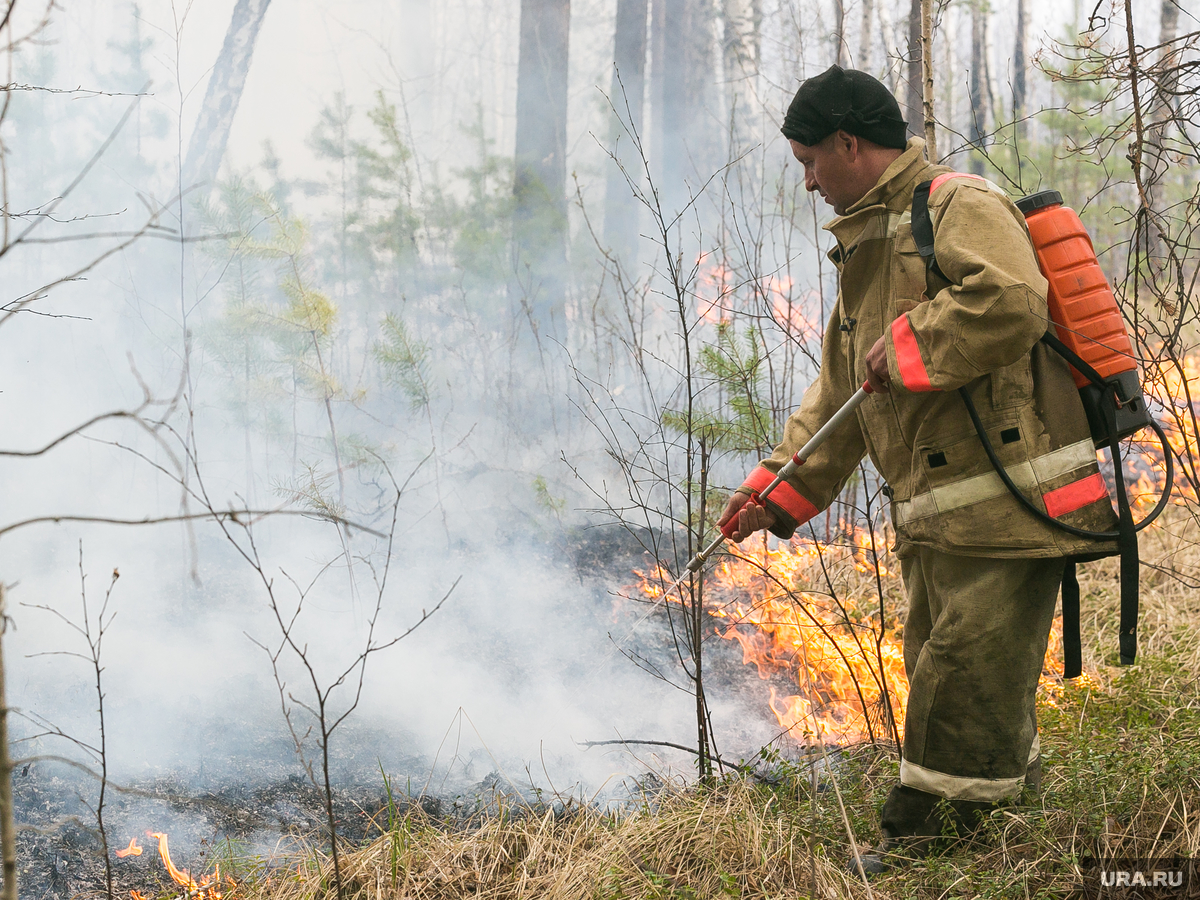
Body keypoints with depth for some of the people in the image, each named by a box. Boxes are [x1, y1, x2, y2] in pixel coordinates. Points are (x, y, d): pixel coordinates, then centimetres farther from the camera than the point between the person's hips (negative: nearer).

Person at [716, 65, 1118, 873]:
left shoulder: (960, 205, -9)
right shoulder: (868, 247, 22)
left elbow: (1010, 303, -30)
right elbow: (840, 393, 25)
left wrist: (905, 349, -17)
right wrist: (782, 488, 19)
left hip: (1008, 497, -10)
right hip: (930, 516, 10)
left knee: (966, 677, -5)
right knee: (943, 676, 13)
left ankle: (924, 830, 3)